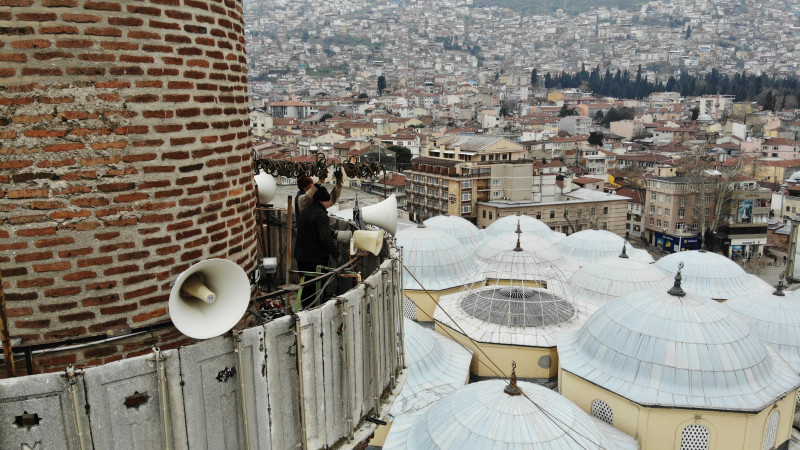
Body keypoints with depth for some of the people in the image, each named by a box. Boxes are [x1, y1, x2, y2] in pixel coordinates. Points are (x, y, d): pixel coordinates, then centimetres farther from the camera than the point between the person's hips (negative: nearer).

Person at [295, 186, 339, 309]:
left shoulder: (305, 211, 13)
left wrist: (333, 232, 22)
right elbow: (326, 238, -25)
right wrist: (336, 254, -17)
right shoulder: (321, 215, -18)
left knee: (306, 286, 18)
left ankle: (306, 309, 27)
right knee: (318, 287, 1)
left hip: (301, 256, 9)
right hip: (315, 259, -9)